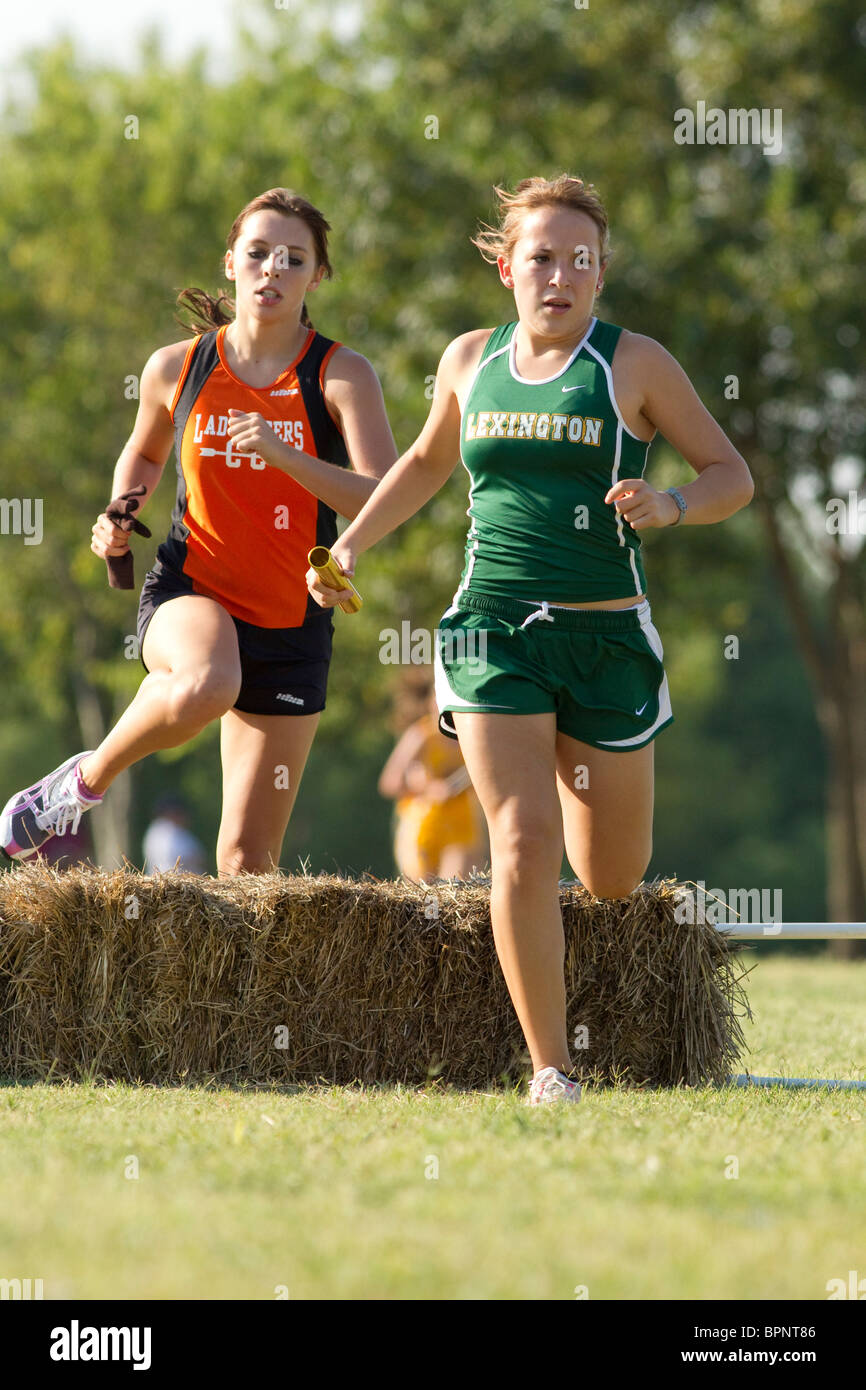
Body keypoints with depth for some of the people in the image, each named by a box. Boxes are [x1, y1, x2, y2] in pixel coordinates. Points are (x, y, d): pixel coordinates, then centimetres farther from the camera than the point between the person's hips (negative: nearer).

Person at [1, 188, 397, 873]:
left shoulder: (342, 375, -6)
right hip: (189, 592, 0)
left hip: (292, 624, 0)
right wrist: (120, 519, 3)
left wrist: (283, 454, -29)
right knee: (204, 686, -38)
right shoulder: (176, 368, 2)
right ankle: (88, 779, -12)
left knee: (248, 854, -1)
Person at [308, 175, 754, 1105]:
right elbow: (427, 461, 28)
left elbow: (732, 476, 5)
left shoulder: (635, 364, 1)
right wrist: (349, 544, 20)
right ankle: (549, 1071, -11)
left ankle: (573, 774, 47)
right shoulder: (471, 359, 10)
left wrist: (672, 506, -15)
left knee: (613, 881, 10)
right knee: (523, 845, -16)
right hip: (492, 626, 1)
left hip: (605, 634, -1)